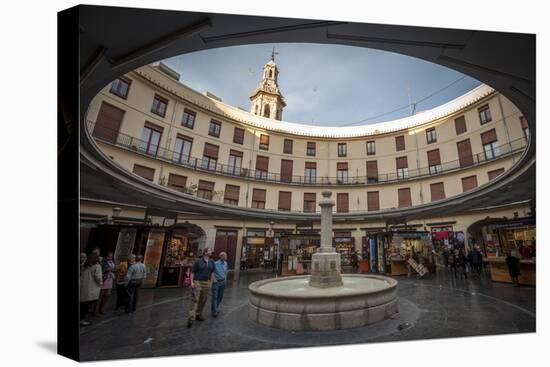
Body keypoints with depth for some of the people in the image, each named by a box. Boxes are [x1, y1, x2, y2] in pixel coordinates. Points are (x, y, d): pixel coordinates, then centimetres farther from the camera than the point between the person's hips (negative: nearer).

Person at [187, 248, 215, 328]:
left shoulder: (211, 262, 5)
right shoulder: (198, 261, -7)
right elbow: (193, 272, -4)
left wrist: (210, 282, 9)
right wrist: (192, 282, -11)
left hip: (206, 283, 5)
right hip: (197, 282, -5)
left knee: (203, 300, 12)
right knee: (194, 300, -6)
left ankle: (198, 314, 28)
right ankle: (191, 318, -2)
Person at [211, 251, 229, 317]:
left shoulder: (225, 263, 2)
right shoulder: (215, 263, -19)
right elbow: (212, 272, -15)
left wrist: (225, 278, 9)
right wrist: (213, 279, -17)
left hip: (223, 282, 6)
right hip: (216, 282, -6)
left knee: (220, 296, 15)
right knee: (215, 296, 0)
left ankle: (216, 307, 35)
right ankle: (214, 311, 12)